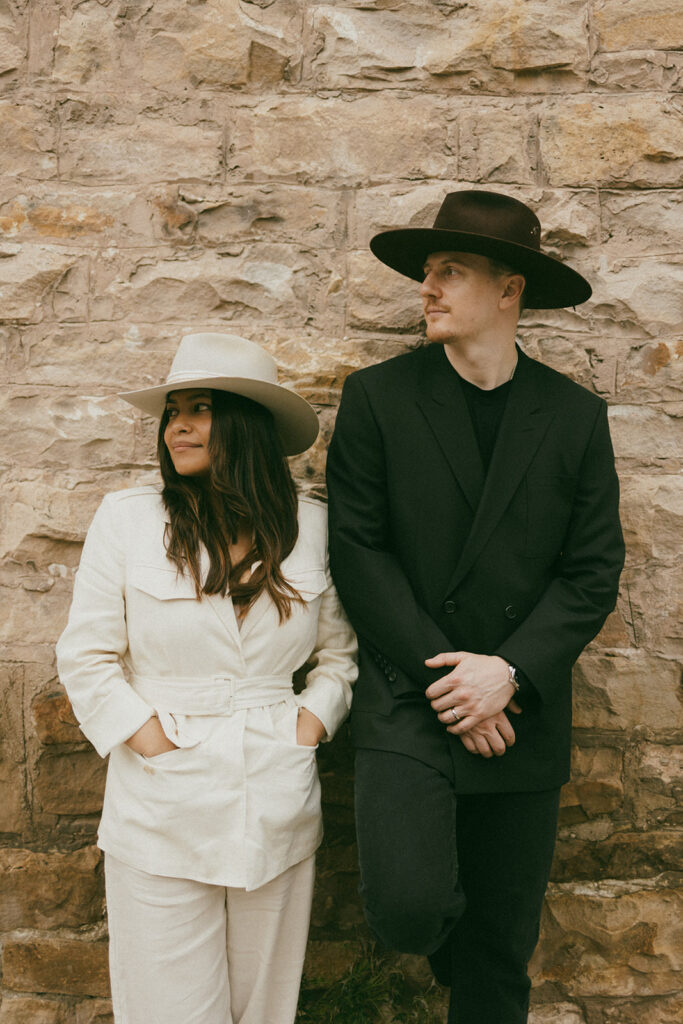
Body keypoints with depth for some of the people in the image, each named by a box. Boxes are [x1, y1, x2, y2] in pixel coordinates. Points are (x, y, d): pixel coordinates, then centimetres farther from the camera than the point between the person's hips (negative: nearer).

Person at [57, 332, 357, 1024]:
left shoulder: (309, 526, 1)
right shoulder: (126, 519, -3)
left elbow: (340, 652, 11)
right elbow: (85, 657, -1)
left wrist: (313, 719, -3)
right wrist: (146, 736, -9)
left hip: (277, 806, 2)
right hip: (160, 811, -1)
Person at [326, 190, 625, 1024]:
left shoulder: (575, 416, 2)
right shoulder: (378, 397, -2)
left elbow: (593, 572, 0)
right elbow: (359, 551, -7)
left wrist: (510, 672, -14)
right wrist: (444, 679, -12)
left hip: (522, 715, 2)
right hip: (408, 704, -2)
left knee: (502, 947, 13)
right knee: (408, 908, -15)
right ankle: (445, 921, 21)